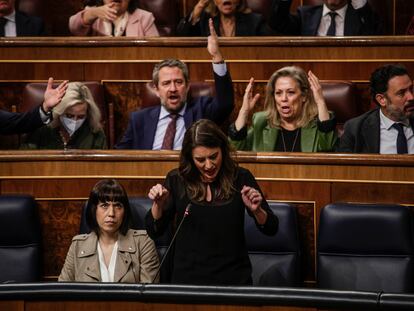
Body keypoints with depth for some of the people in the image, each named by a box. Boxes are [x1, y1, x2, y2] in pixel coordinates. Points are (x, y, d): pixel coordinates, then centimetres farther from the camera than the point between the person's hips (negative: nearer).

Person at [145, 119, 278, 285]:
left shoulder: (240, 178, 2)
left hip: (233, 279, 0)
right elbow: (153, 231, 6)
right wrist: (158, 204, -12)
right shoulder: (177, 180, 3)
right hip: (188, 277, 0)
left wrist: (256, 211, -15)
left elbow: (271, 229, 4)